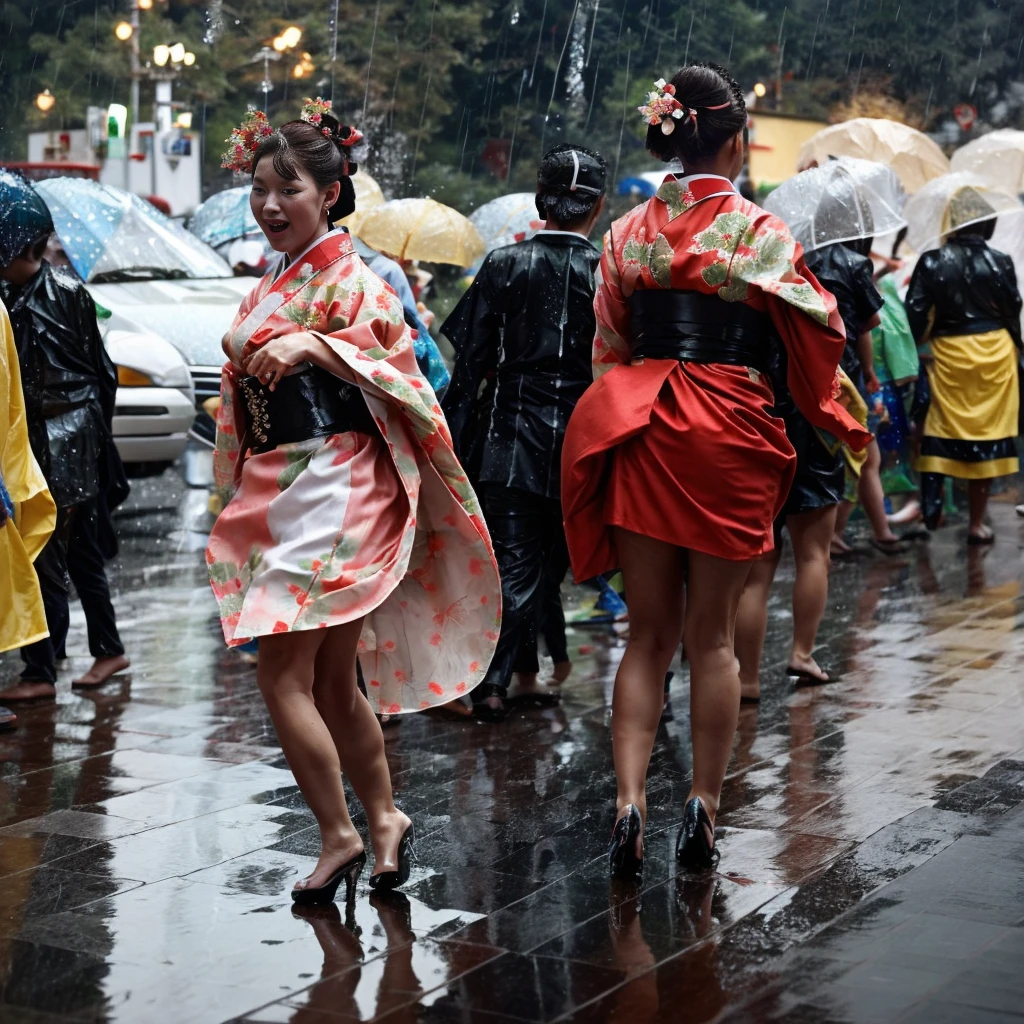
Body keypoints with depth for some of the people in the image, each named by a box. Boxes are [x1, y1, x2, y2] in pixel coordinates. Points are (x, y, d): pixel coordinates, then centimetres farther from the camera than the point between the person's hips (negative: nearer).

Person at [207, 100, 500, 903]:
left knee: (282, 675, -10)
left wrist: (312, 346, -28)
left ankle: (339, 836, 4)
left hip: (331, 495, -8)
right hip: (275, 496, 8)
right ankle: (384, 820, 26)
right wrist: (240, 499, 22)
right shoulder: (271, 285, 16)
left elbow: (400, 380, -18)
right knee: (332, 683, 12)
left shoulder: (350, 281, -8)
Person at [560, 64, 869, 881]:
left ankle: (630, 803, -3)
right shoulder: (761, 232, -6)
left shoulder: (626, 234, 6)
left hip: (640, 434, 3)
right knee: (712, 635, 8)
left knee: (649, 632, 9)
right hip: (728, 437, -3)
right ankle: (703, 809, 13)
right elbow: (820, 337, -2)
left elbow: (606, 353, 9)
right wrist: (842, 425, 16)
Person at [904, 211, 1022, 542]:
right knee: (987, 435, 6)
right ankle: (976, 524, 10)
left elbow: (915, 314, -8)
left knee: (943, 428, 15)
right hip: (995, 354, 0)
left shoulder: (932, 263, -6)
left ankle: (933, 499, -1)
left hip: (949, 355, 0)